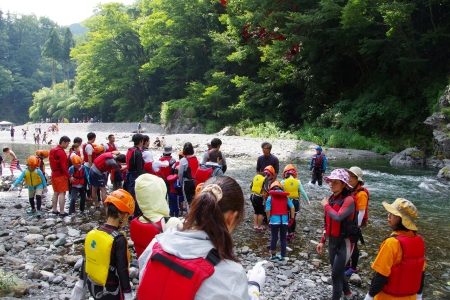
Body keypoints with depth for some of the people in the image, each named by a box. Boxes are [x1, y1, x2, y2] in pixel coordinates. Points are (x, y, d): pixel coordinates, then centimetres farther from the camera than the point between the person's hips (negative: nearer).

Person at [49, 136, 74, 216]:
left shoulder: (52, 150, 10)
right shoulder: (61, 152, -18)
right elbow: (63, 167, -21)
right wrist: (69, 176, -16)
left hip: (54, 174, 9)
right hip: (61, 175, -9)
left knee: (55, 193, 16)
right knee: (62, 193, -5)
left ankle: (54, 210, 23)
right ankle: (62, 212, -4)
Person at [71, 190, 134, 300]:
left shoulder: (92, 233, -6)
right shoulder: (119, 239, -24)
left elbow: (87, 261, 4)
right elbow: (122, 270, -21)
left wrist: (80, 284, 16)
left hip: (92, 286, 6)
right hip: (110, 291, -6)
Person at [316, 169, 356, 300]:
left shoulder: (349, 200, -18)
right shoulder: (330, 199, 3)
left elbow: (338, 217, -35)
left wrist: (326, 205, -20)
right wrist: (322, 241, 12)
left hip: (344, 242, -7)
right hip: (332, 240, 7)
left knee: (336, 273, -3)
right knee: (338, 270, 22)